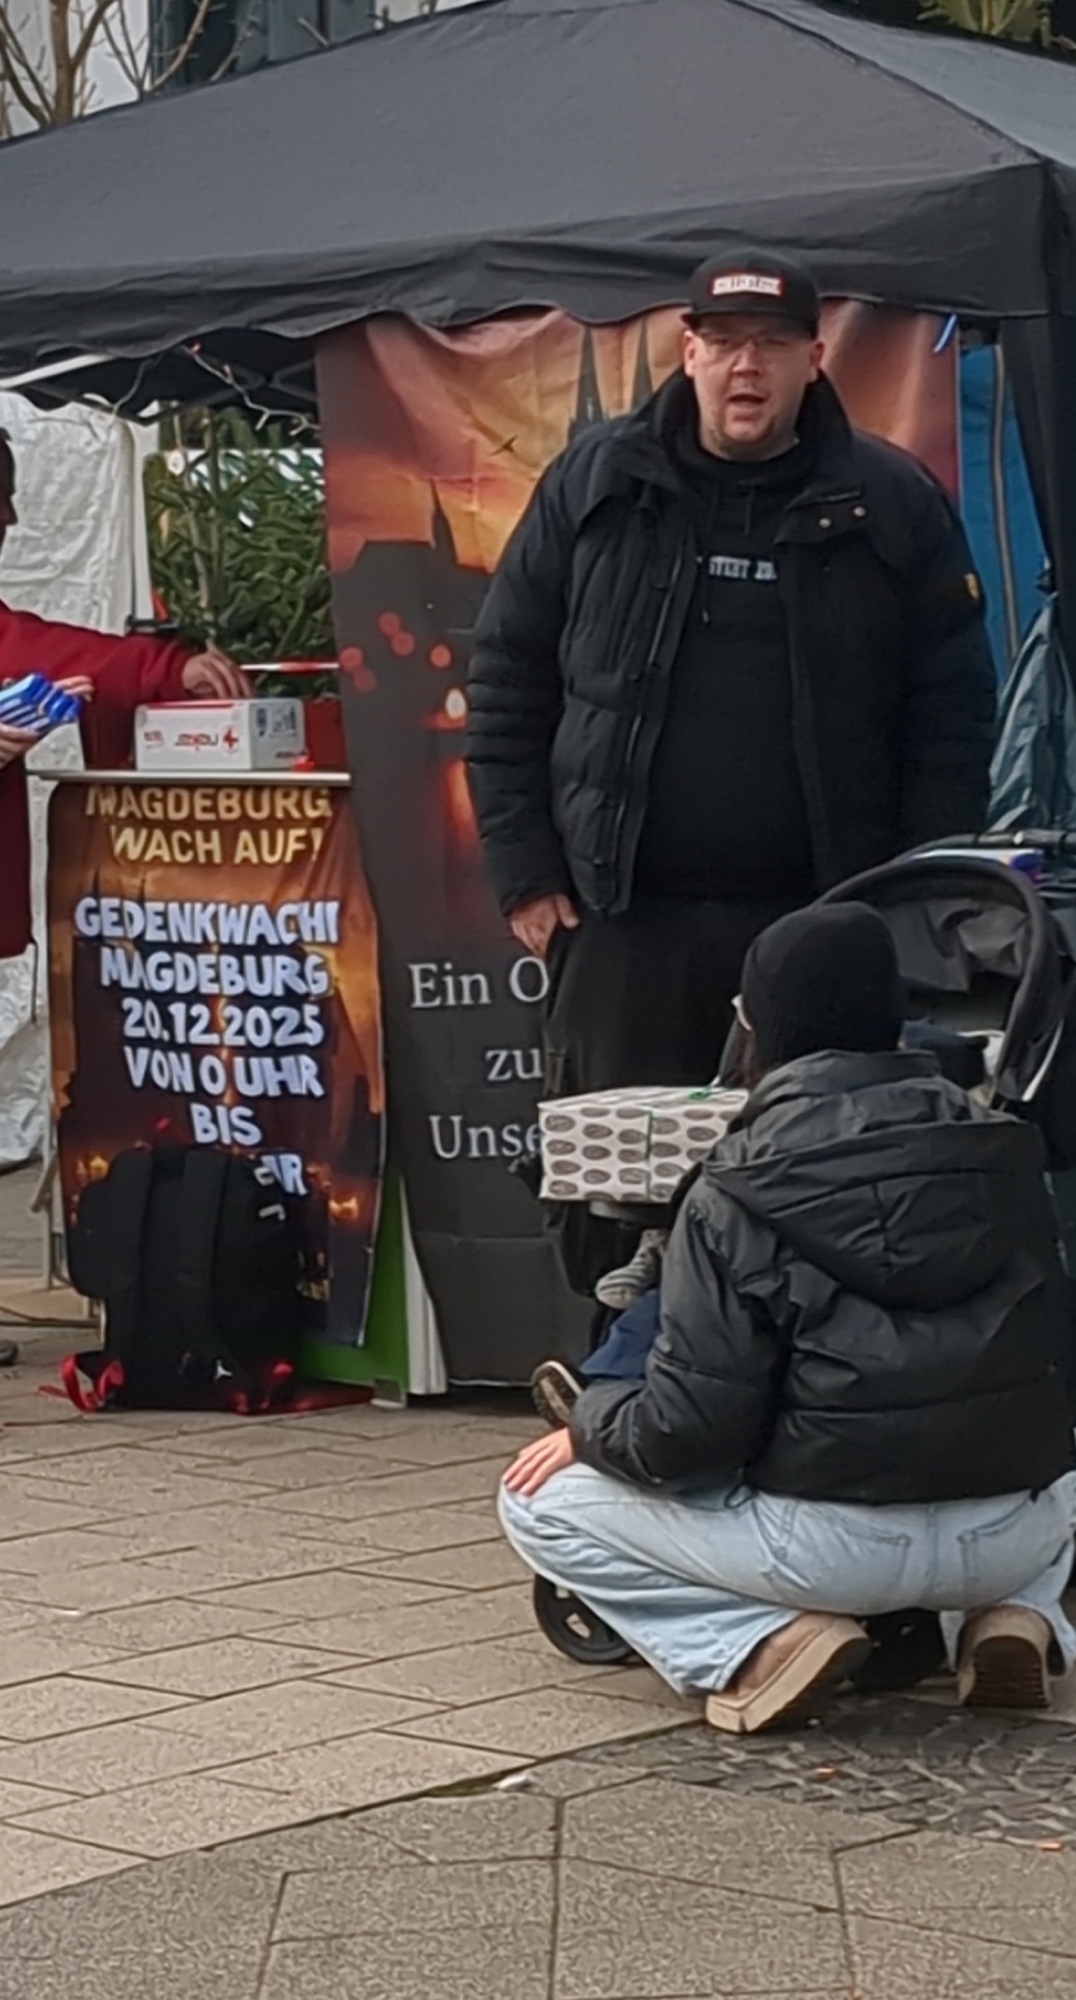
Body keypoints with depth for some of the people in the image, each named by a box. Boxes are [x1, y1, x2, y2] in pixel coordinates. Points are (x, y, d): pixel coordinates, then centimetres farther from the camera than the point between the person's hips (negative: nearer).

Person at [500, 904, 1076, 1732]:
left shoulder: (738, 1194, -8)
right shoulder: (1002, 1150, 4)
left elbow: (689, 1432, -11)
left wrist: (589, 1426, 9)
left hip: (838, 1544, -4)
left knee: (539, 1498, 12)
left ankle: (764, 1640, -4)